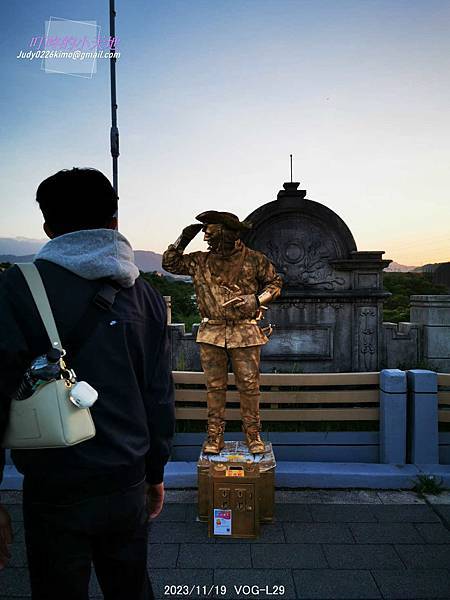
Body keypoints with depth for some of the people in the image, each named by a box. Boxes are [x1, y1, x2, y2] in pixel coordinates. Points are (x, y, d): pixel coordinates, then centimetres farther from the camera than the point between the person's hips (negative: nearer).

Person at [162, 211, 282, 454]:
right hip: (211, 332, 2)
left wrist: (255, 300, -8)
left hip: (245, 333, -2)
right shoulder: (201, 261, 5)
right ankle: (214, 434, 19)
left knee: (249, 384, 3)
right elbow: (169, 263, 15)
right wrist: (183, 240, 1)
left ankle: (253, 434, 18)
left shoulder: (255, 260, -2)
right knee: (214, 385, 8)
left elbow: (275, 282, 9)